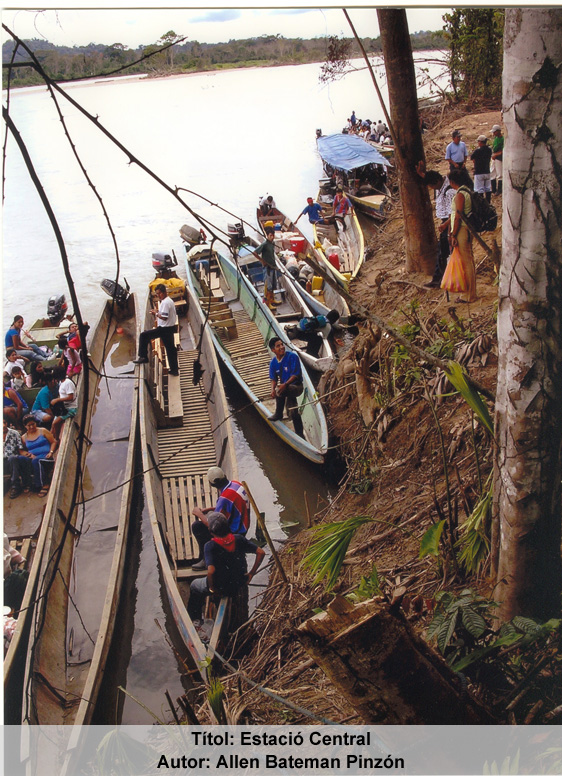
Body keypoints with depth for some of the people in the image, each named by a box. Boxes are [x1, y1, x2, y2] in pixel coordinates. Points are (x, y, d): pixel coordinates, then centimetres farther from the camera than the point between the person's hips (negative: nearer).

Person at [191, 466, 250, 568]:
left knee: (197, 526, -6)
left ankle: (206, 559, 9)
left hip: (234, 534, -9)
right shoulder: (236, 483, -3)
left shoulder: (225, 497, -30)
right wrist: (209, 509, 9)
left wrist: (199, 514, -7)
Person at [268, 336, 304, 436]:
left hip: (296, 386, -6)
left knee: (280, 390, -35)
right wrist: (272, 389, -17)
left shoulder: (292, 356, -16)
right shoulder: (273, 362, 2)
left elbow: (295, 375, -21)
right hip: (286, 388, 6)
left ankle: (278, 414, -18)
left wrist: (285, 384, -36)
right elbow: (273, 379, 6)